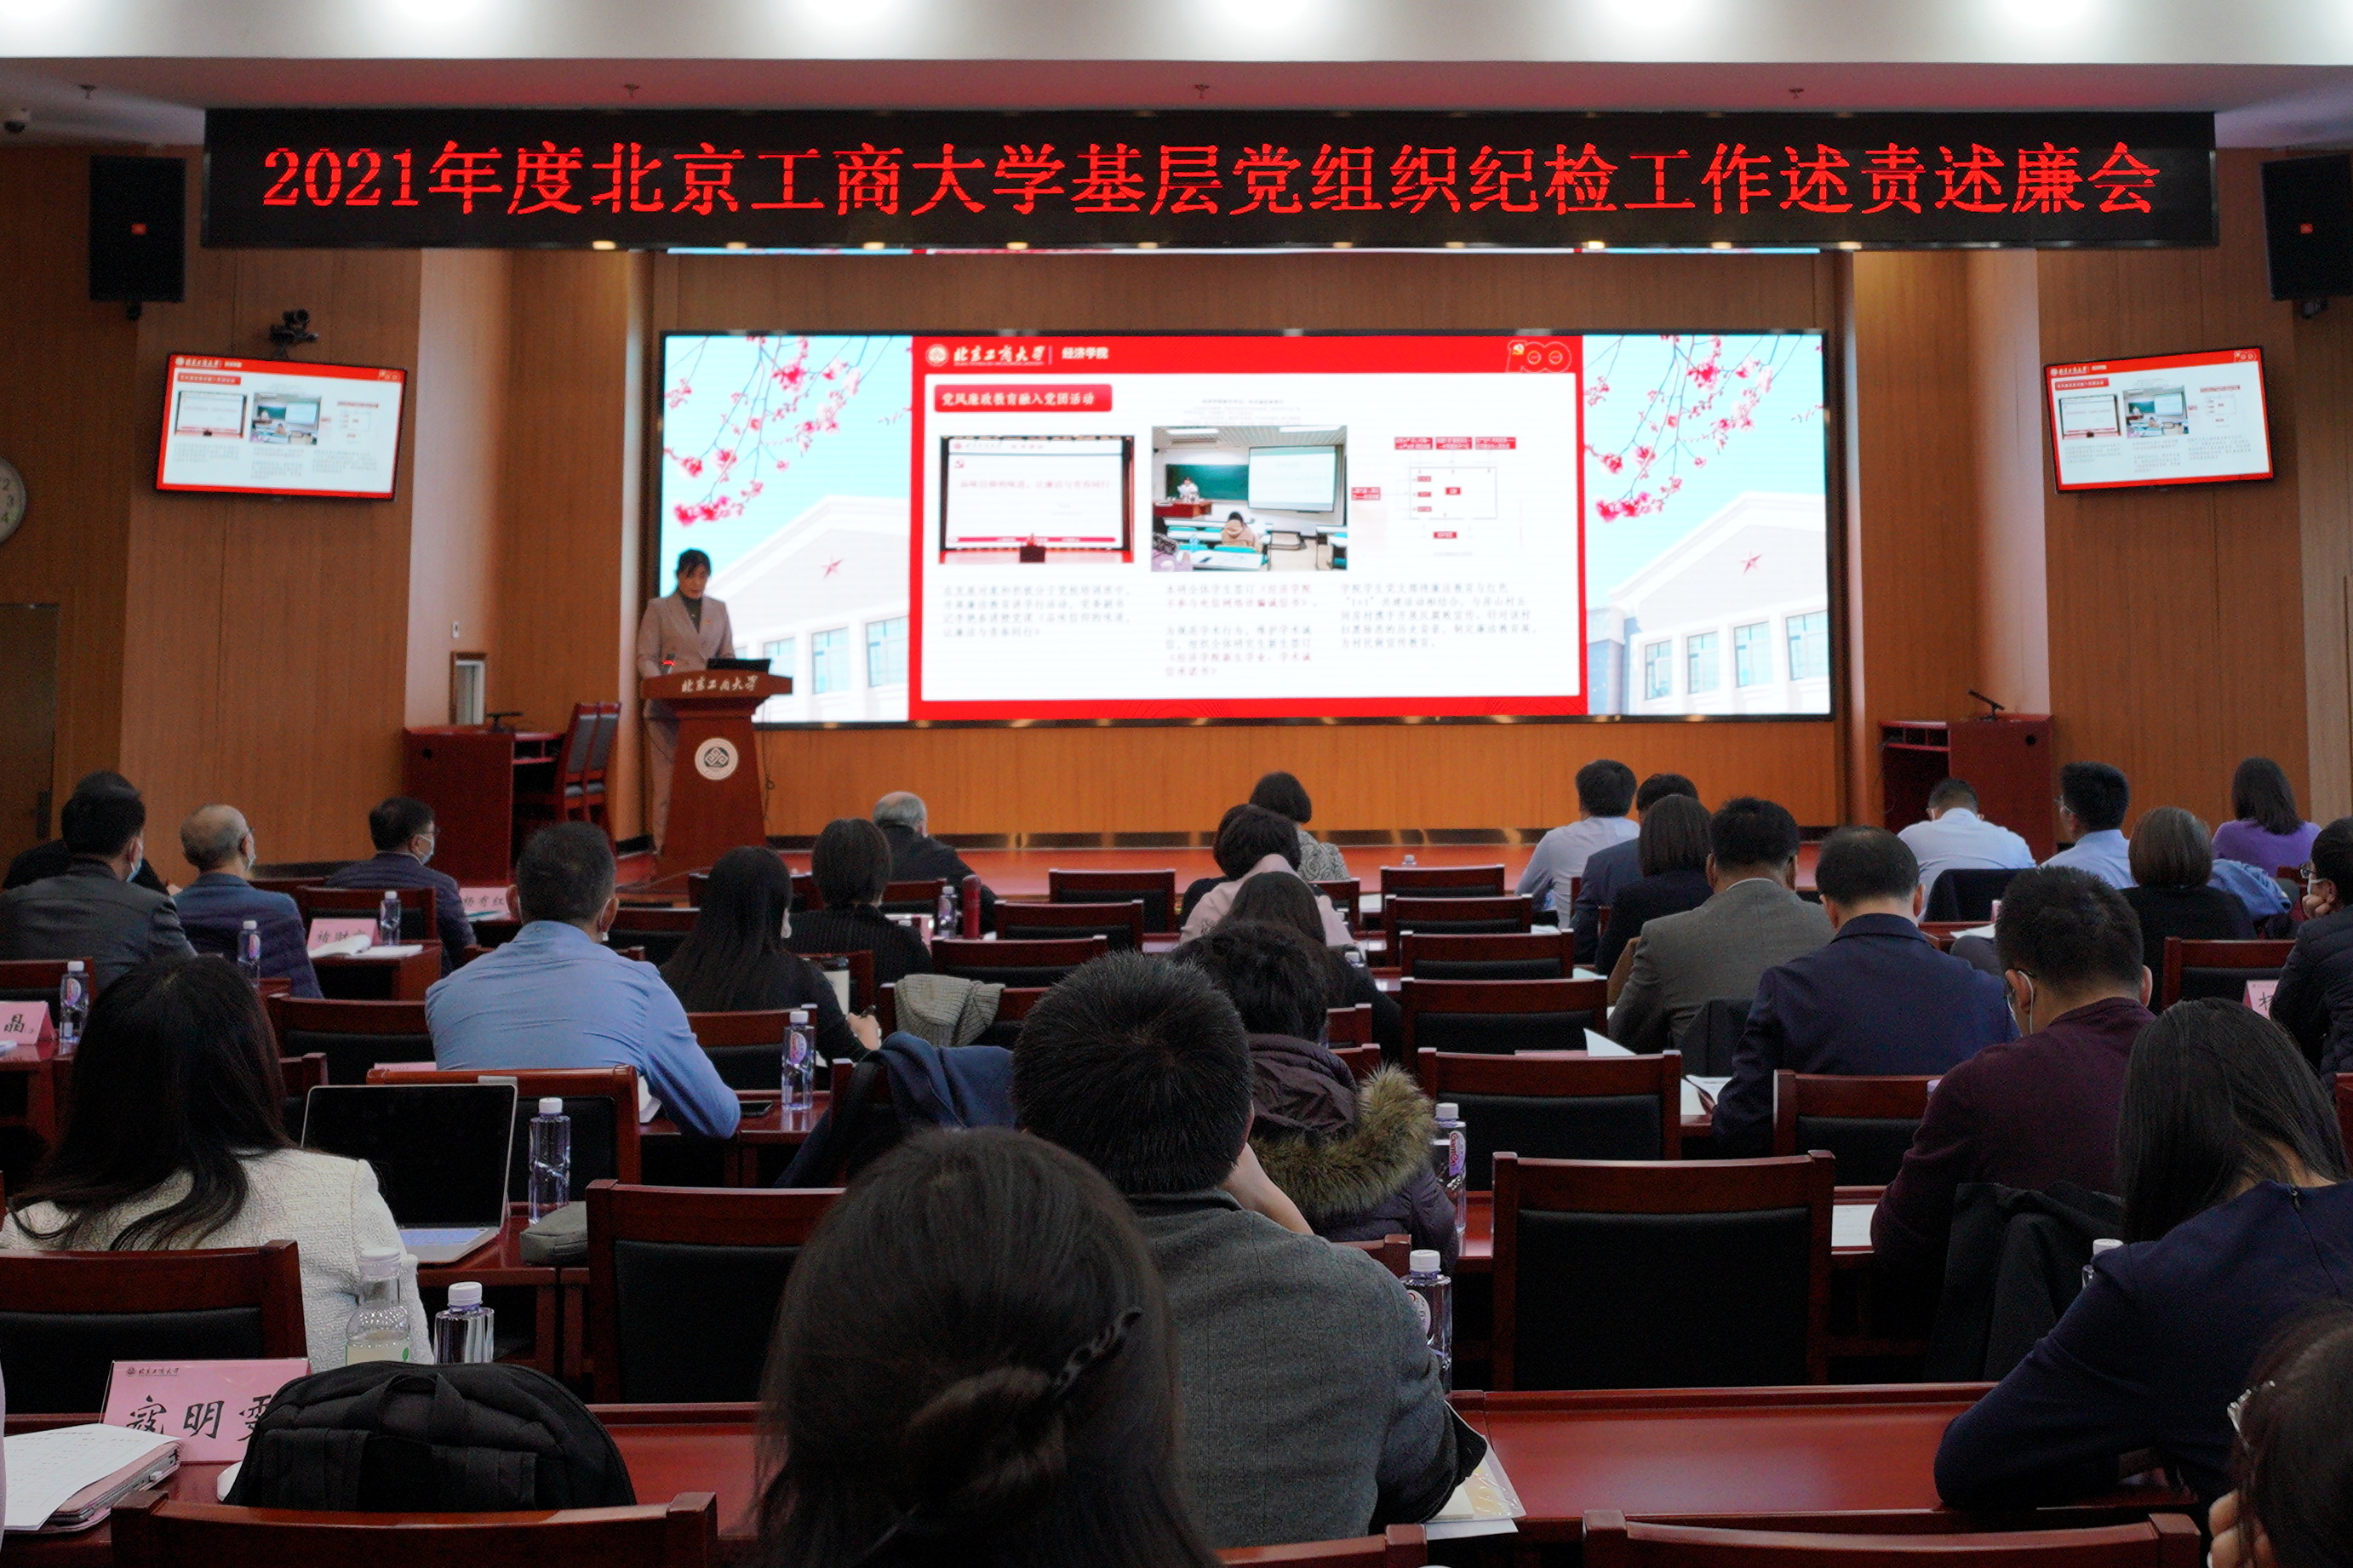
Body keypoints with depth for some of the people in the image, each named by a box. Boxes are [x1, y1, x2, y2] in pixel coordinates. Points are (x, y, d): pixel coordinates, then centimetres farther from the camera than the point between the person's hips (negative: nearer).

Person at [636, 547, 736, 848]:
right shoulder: (658, 609, 7)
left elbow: (728, 656, 16)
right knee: (667, 779, -4)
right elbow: (646, 657, 1)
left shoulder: (719, 609, 16)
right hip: (668, 707, -3)